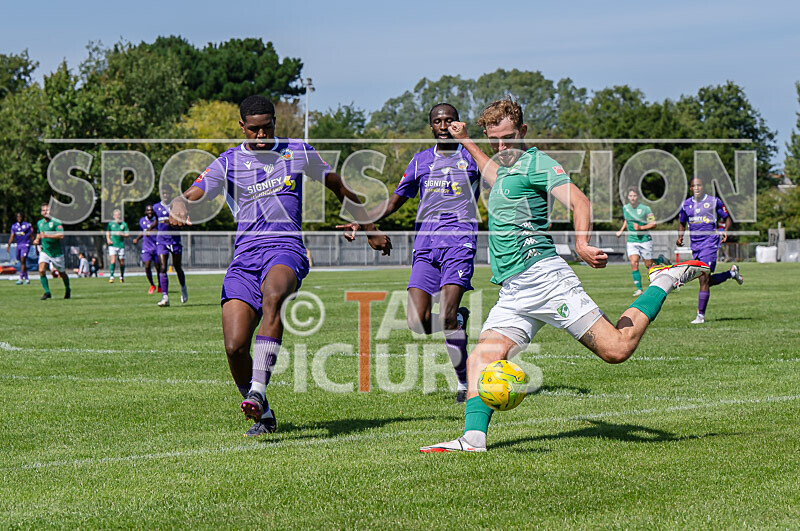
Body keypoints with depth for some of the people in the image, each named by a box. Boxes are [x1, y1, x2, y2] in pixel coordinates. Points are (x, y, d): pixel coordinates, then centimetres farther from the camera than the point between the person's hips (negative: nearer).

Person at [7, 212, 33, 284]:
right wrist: (8, 245, -2)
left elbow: (32, 236, 2)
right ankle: (26, 279, 18)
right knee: (22, 262, 9)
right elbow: (12, 236, 8)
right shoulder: (14, 226, 9)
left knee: (22, 260, -17)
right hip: (18, 245, 5)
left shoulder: (27, 225, -3)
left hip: (25, 244, -5)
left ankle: (21, 279, -19)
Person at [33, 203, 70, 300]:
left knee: (62, 273, 12)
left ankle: (67, 289, 38)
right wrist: (37, 240, 6)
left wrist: (47, 236, -30)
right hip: (44, 251, 4)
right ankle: (47, 292, -11)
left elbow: (61, 236, -25)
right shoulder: (39, 223, 7)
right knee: (41, 271, -19)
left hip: (56, 252, -4)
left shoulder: (56, 222, -13)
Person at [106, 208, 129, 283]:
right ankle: (111, 277, -15)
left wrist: (121, 234, -13)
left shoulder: (124, 224, 6)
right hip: (112, 245, -1)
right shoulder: (110, 224, 8)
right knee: (113, 261, -16)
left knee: (122, 262, 6)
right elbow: (107, 233, 14)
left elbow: (128, 234, 5)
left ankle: (122, 276, 25)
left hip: (121, 245, 1)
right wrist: (108, 240, -4)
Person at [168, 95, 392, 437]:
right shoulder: (228, 164, 9)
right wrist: (178, 207, -29)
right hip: (244, 257, 2)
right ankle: (263, 415, 11)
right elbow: (191, 195, -3)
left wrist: (370, 230, 30)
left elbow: (338, 186, 25)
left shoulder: (298, 152, 12)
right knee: (235, 347, -13)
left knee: (273, 296, -38)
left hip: (286, 248, -1)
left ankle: (257, 391, -42)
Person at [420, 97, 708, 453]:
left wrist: (581, 242, -34)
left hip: (543, 275, -8)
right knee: (480, 359, -11)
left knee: (616, 349, -13)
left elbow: (579, 202, -16)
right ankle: (473, 438, -20)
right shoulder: (507, 167, 24)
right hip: (512, 293, 8)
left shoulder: (535, 162, -3)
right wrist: (465, 142, 53)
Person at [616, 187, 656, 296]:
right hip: (632, 240, 3)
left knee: (649, 265, 3)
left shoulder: (645, 209, -10)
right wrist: (621, 230, 16)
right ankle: (639, 289, -10)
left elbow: (653, 223, -7)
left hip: (645, 240, -3)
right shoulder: (625, 208, 5)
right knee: (634, 263, -12)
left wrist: (641, 227, -19)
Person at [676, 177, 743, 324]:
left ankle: (701, 315, -11)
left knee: (704, 279, -14)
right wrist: (680, 237, 5)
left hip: (710, 243, -5)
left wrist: (725, 231, -11)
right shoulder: (686, 205, 12)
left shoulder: (714, 201, 1)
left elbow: (727, 219, 9)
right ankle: (732, 272, 35)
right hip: (695, 245, 5)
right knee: (707, 281, 7)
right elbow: (682, 223, 24)